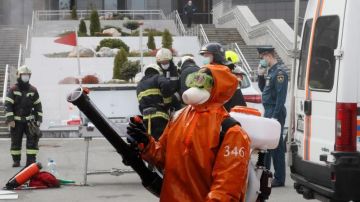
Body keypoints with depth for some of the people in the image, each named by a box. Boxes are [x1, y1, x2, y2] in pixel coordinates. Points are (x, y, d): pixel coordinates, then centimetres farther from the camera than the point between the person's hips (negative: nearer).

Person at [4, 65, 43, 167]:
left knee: (33, 139, -10)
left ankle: (31, 160, -8)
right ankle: (16, 161, 16)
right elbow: (8, 105, -7)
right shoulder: (13, 89, -3)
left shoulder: (33, 90, 6)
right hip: (16, 121, -2)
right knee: (16, 141, 4)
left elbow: (38, 105, 9)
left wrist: (39, 119, 2)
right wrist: (10, 119, -14)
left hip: (29, 120, 2)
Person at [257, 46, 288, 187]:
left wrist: (275, 116, -23)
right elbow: (263, 89, 24)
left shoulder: (279, 72, -15)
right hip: (268, 111, 10)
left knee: (276, 145, -6)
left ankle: (279, 178, -2)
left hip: (275, 112, -10)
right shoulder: (269, 71, 14)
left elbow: (281, 96, -20)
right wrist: (260, 76, 7)